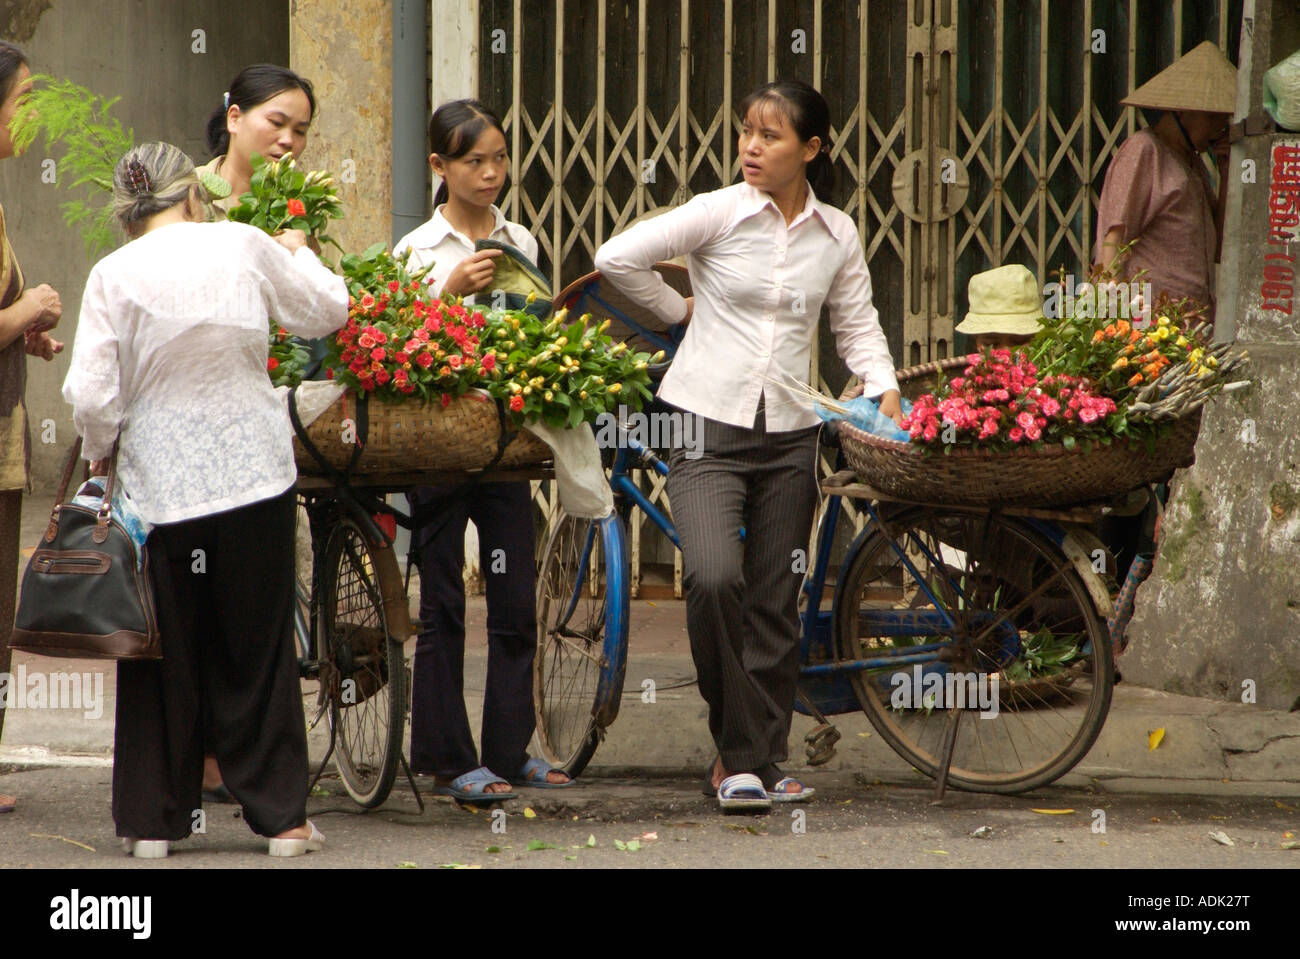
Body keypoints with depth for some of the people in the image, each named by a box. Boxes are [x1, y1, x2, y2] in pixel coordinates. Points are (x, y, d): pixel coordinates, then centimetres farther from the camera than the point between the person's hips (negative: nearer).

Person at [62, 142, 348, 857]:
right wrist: (300, 253, 29)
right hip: (253, 472, 1)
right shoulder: (245, 246, -3)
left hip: (157, 479, -1)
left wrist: (101, 452, 9)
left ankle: (152, 819, 11)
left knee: (162, 655, 10)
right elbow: (327, 311, 10)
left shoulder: (114, 275, -7)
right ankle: (280, 816, 12)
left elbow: (90, 395, -11)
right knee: (256, 649, 10)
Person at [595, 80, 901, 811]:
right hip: (709, 422, -3)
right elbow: (618, 258, -4)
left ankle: (756, 762, 16)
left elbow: (858, 324, 14)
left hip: (789, 433, 3)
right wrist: (676, 311, 5)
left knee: (775, 602, 4)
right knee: (715, 579, -21)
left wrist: (884, 388, -1)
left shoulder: (837, 236, 5)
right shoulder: (719, 214, -5)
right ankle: (742, 754, -7)